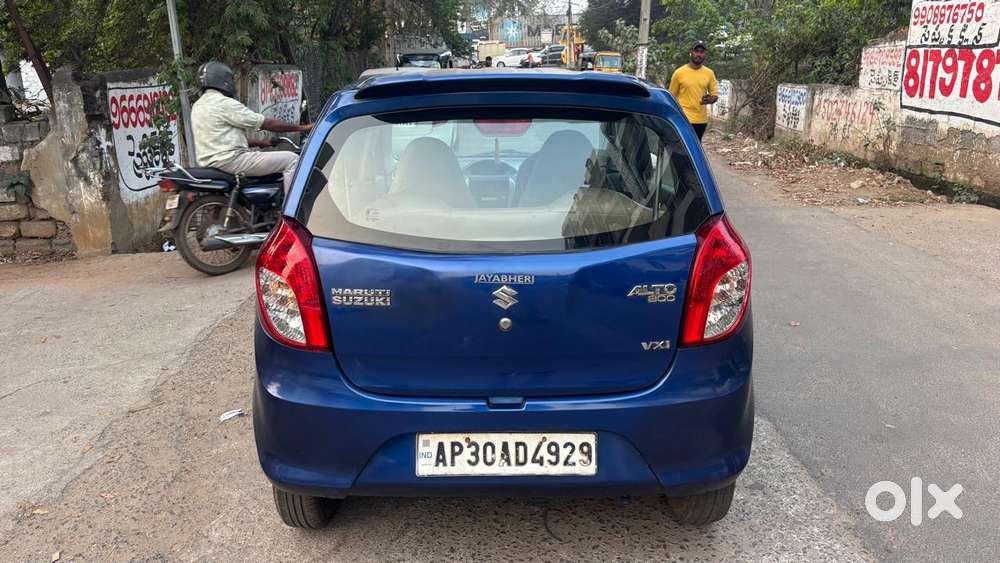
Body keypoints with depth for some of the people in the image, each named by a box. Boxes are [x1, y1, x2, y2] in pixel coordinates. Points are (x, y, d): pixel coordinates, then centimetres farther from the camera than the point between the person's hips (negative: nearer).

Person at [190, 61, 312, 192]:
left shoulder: (197, 106, 18)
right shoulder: (225, 103, -12)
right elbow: (266, 123, -12)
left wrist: (262, 143, 21)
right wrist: (302, 128, -5)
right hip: (230, 159, -11)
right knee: (291, 159, -12)